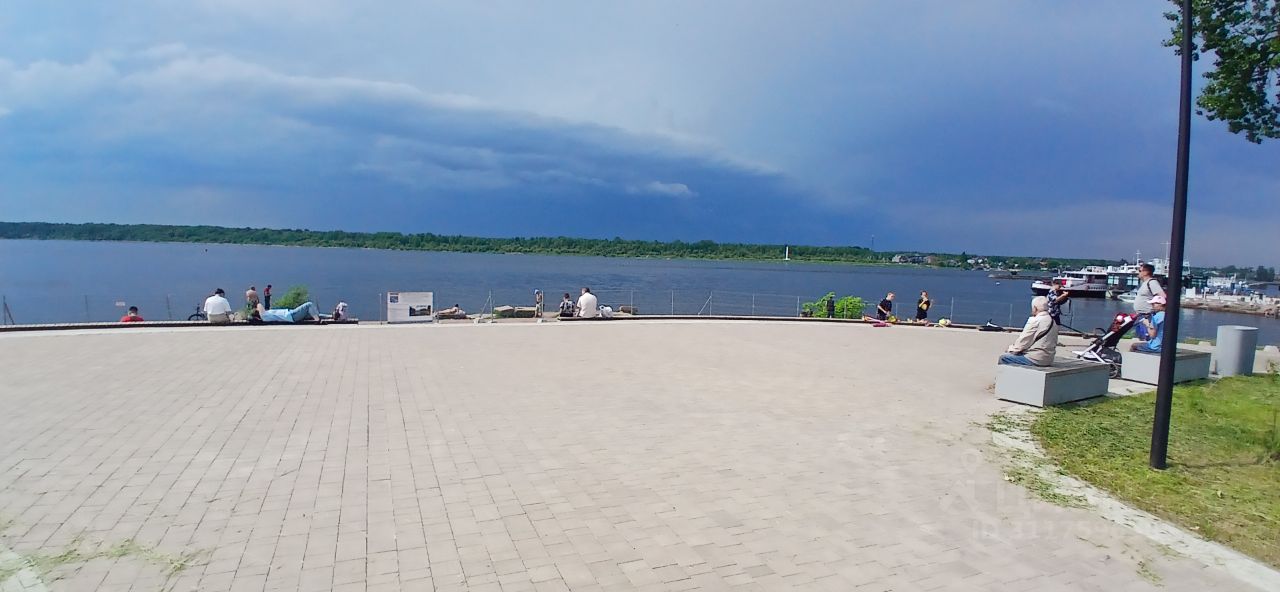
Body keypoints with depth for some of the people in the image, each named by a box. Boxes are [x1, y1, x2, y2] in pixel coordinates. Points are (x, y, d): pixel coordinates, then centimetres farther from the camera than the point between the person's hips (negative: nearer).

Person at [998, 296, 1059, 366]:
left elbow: (1023, 341, -12)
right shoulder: (1053, 321, 12)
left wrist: (1011, 349, 6)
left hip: (1034, 360, -9)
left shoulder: (1035, 321, -14)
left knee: (1003, 358, -4)